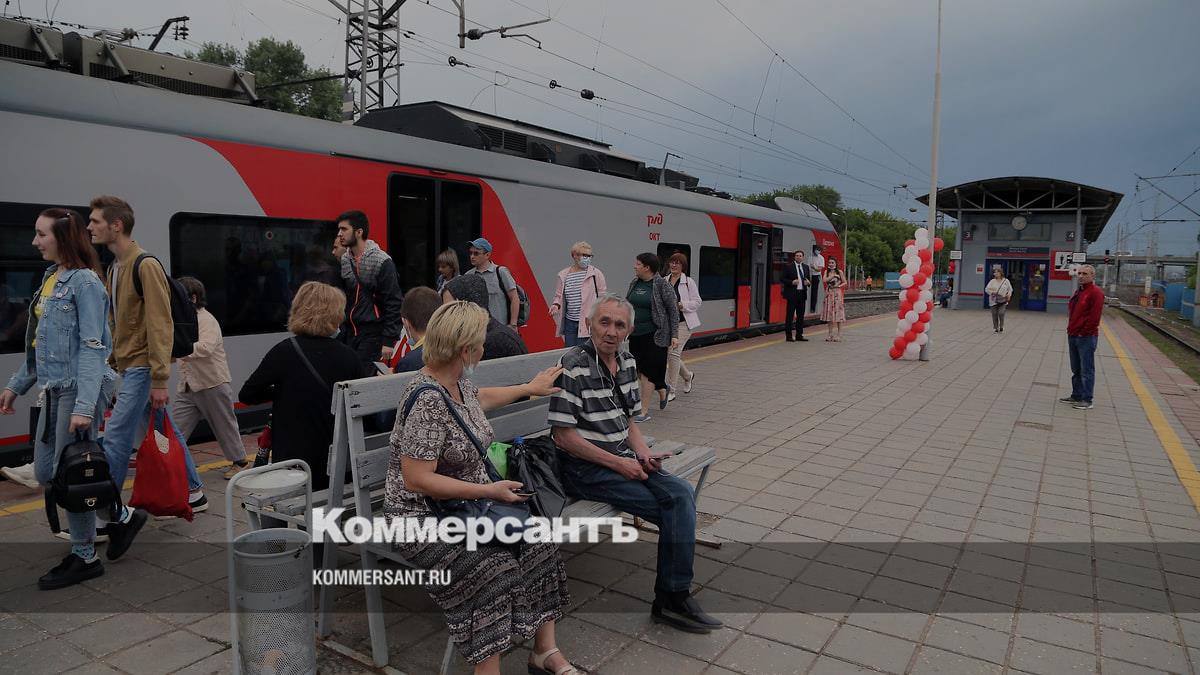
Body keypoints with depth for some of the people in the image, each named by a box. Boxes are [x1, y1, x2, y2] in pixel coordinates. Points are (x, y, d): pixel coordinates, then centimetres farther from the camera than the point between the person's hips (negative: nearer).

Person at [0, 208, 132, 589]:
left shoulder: (84, 282, -13)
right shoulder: (51, 278, 13)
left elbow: (93, 348, -19)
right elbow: (40, 346, 20)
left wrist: (84, 406, -24)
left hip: (79, 388, -9)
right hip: (55, 389, 9)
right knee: (45, 472, 13)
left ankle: (84, 557, 15)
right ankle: (123, 516, 24)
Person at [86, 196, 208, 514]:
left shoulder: (146, 265, -14)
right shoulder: (115, 268, 14)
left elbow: (160, 325, -18)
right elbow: (117, 323, 19)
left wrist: (160, 379, -20)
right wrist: (111, 362, 14)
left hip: (142, 366, -9)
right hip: (129, 365, 9)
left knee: (116, 437, -7)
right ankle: (193, 493, 23)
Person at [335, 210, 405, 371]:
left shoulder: (382, 262, -10)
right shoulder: (343, 260, 9)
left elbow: (394, 303, -11)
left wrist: (388, 341, -14)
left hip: (372, 333, -6)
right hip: (349, 331, 6)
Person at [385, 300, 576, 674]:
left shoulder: (457, 381, 2)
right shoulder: (427, 399, -26)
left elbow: (479, 398, 27)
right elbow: (417, 479, -28)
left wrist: (529, 388, 36)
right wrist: (490, 490, -24)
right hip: (425, 520, -8)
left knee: (538, 543, -8)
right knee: (494, 571, -27)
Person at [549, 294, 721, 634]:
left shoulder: (627, 362, 9)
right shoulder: (573, 366, -15)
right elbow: (563, 435, -16)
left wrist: (643, 453, 1)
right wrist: (618, 463, -15)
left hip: (623, 459, 7)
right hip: (586, 469, -7)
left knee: (682, 493, -16)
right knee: (678, 507, -16)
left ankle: (673, 597, -8)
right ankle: (672, 598, 0)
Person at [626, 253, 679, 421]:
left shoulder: (661, 284, -9)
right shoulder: (634, 283, 9)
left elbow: (673, 310, -7)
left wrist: (674, 335, -11)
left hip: (653, 335, -6)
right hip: (635, 334, 7)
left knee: (647, 370, -5)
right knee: (640, 369, 10)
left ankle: (643, 411, 2)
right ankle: (662, 391, 38)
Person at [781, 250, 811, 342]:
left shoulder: (806, 267, 13)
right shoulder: (788, 267, -3)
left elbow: (809, 279, 19)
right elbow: (783, 279, -4)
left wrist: (808, 282, -3)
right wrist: (792, 282, -20)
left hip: (802, 294, 5)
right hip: (792, 294, -5)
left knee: (801, 315, 9)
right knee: (789, 315, -3)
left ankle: (799, 335, 17)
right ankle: (788, 335, 2)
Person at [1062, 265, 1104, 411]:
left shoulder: (1096, 293, -12)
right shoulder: (1078, 291, 17)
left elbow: (1094, 316, -19)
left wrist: (1083, 332, -15)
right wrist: (1071, 329, 15)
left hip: (1086, 337, -9)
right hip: (1073, 336, 9)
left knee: (1087, 370, -4)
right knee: (1076, 370, 16)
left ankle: (1087, 401, 0)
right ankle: (1076, 396, 26)